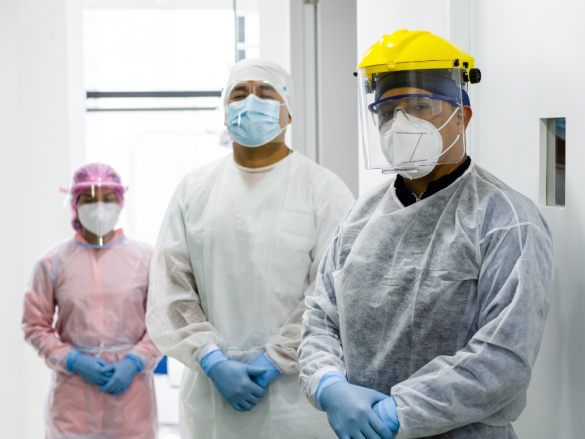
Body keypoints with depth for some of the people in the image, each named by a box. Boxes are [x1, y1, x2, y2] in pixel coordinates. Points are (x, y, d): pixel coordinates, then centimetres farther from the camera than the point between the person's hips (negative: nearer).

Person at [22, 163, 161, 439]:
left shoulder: (145, 258, 3)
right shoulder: (53, 261, 2)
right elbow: (35, 325, 4)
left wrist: (135, 361, -10)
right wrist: (74, 361, -8)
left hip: (131, 389, 1)